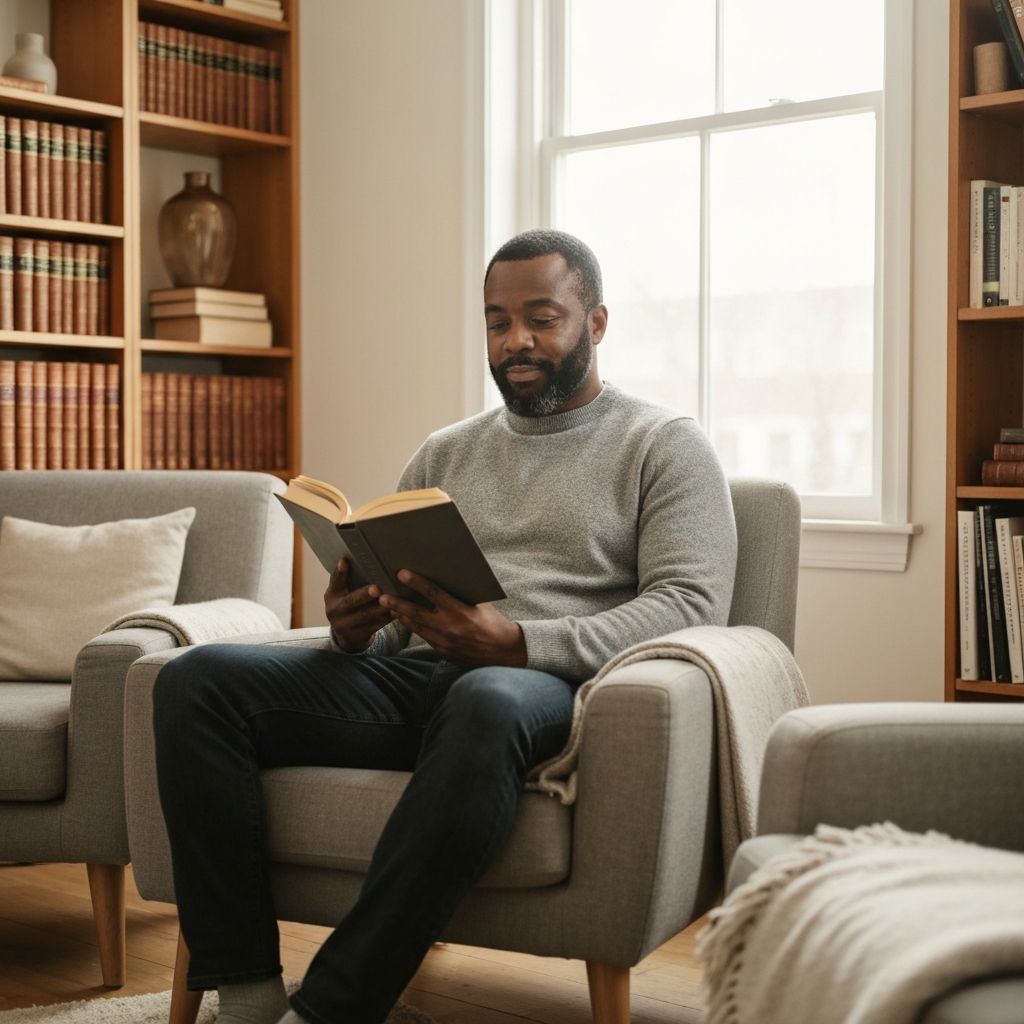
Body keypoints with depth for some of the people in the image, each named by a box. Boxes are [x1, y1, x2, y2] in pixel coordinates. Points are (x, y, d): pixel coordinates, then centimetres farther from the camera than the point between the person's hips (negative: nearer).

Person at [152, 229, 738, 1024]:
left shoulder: (665, 446, 8)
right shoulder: (445, 453, 24)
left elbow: (692, 605, -6)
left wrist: (514, 643, -20)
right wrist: (355, 627, -6)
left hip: (547, 685, -5)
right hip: (413, 681, 5)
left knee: (485, 702, -42)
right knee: (197, 679, -17)